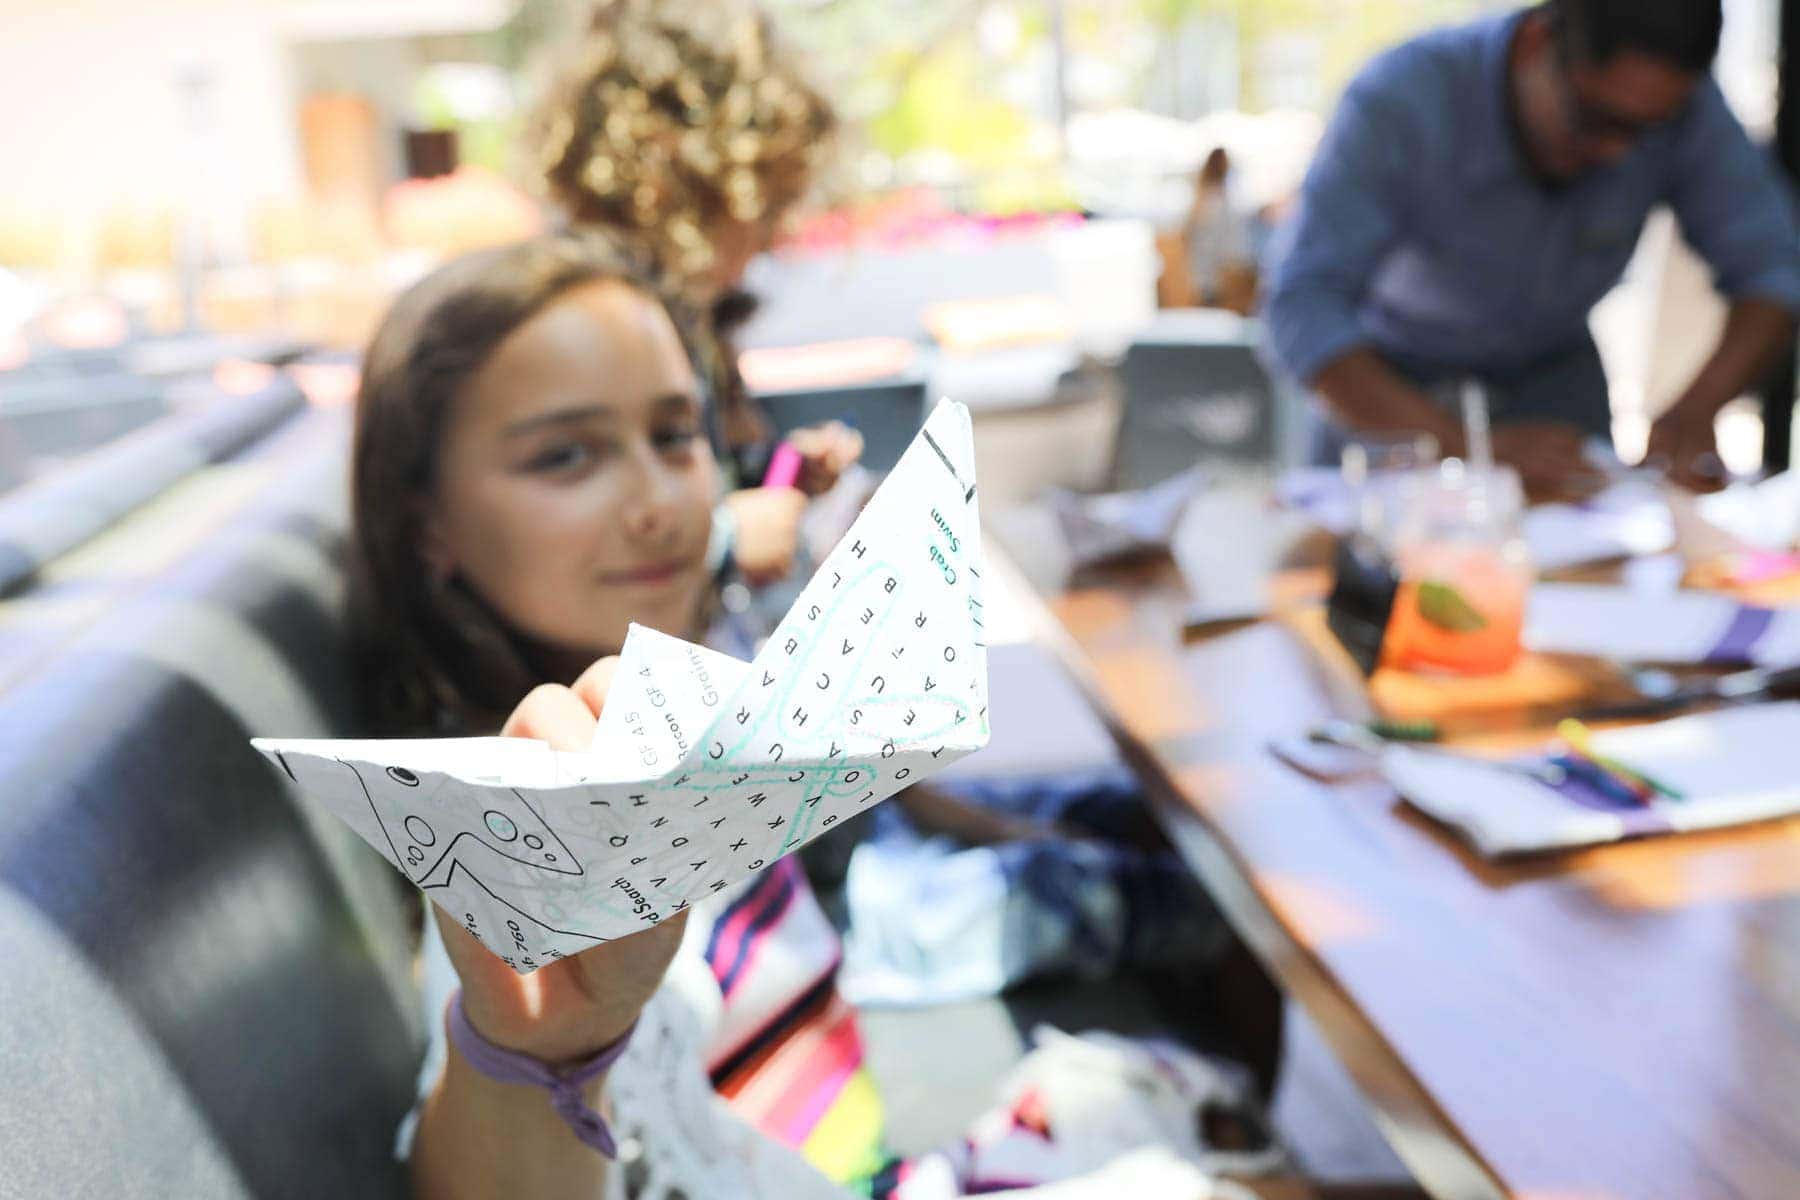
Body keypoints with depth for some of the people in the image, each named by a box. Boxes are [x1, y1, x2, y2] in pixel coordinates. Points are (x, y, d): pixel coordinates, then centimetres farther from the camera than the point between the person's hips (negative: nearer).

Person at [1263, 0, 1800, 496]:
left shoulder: (1683, 104, -21)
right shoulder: (1399, 98, -32)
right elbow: (1305, 309, -40)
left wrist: (1694, 411, -34)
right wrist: (1466, 445, -50)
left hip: (1550, 359, 3)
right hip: (1390, 361, -2)